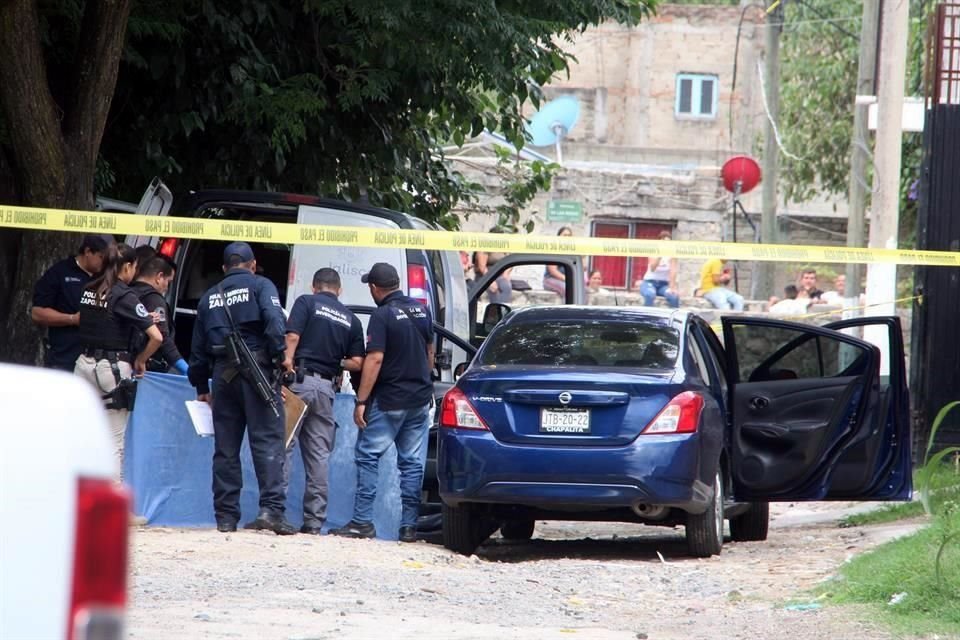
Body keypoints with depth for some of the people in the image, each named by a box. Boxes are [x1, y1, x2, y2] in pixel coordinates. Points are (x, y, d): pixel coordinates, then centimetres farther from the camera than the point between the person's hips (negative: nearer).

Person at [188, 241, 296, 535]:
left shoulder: (210, 297, 19)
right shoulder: (260, 286, 4)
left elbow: (198, 346, 22)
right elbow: (274, 321, -14)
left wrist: (201, 386, 28)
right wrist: (280, 358, -11)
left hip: (223, 375, 4)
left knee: (225, 447, 7)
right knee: (267, 442, -7)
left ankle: (226, 516, 7)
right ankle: (271, 508, -18)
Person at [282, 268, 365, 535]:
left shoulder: (307, 303, 2)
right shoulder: (351, 320, 14)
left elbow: (292, 336, -12)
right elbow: (357, 363, 9)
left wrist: (287, 361, -15)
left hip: (301, 379, -4)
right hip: (327, 387, 4)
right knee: (319, 455, 7)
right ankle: (314, 521, 5)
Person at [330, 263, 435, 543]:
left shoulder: (382, 315, -14)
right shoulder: (422, 311, 9)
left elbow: (375, 359, -20)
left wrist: (361, 401, -18)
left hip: (389, 401, -7)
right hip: (420, 399, 7)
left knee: (368, 456, 0)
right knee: (412, 463, 8)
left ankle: (362, 521, -5)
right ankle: (409, 525, 5)